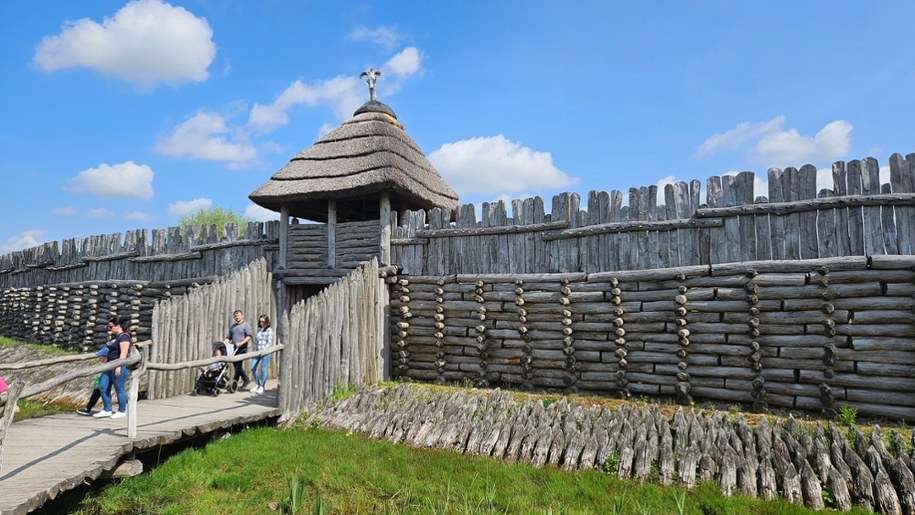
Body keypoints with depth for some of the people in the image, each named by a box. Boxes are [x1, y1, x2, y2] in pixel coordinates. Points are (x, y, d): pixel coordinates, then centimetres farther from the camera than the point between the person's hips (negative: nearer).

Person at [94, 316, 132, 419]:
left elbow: (123, 353, -19)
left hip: (119, 366, -10)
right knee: (103, 387, 7)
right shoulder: (115, 337, 18)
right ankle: (107, 410, 15)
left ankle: (122, 411, 9)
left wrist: (118, 367, -24)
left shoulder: (124, 336, -12)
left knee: (119, 389, -2)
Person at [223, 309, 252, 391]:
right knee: (237, 366, 8)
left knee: (238, 365, -10)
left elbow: (249, 336, -10)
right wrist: (223, 343, 3)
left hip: (242, 348, -6)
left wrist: (241, 343, -20)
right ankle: (246, 380, 21)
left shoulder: (246, 325, 1)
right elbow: (229, 337, 20)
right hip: (234, 348, 7)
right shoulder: (232, 326, 20)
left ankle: (234, 383, -8)